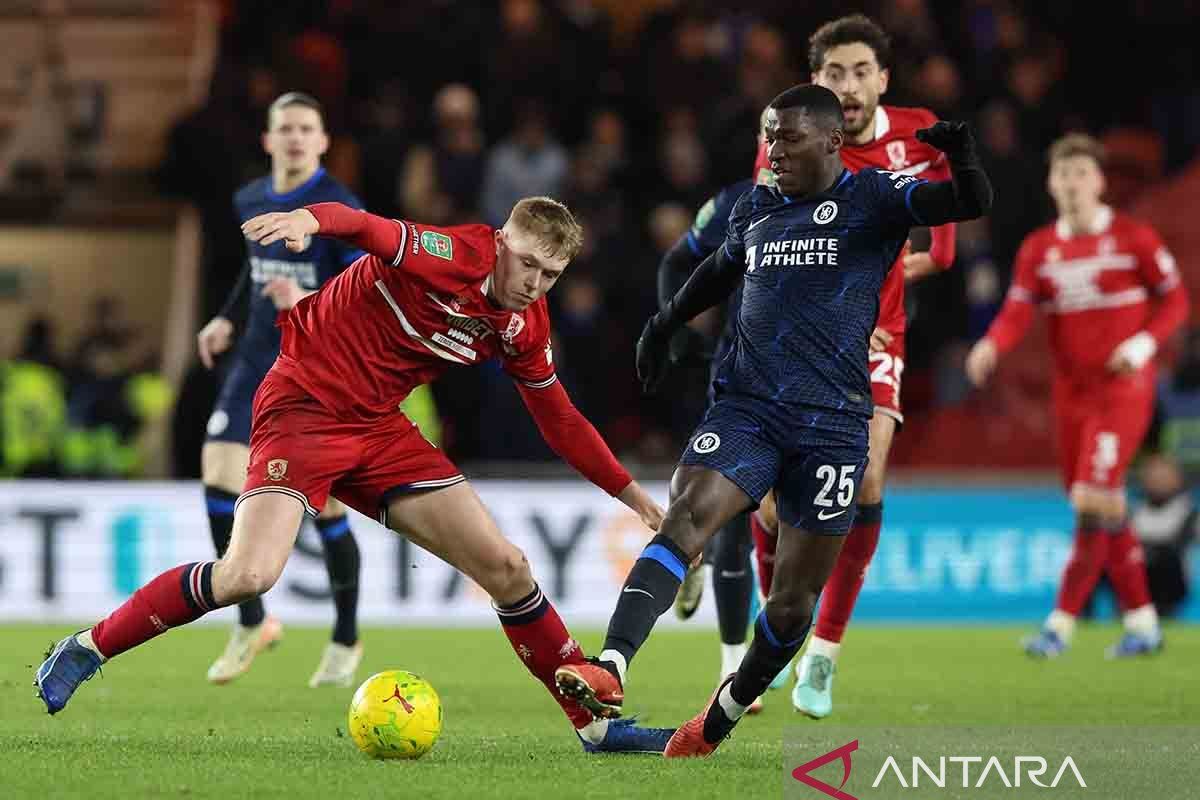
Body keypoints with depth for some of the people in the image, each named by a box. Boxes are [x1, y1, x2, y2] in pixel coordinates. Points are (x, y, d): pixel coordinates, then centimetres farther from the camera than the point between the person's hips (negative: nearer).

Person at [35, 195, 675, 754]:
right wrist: (310, 219, -57)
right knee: (248, 575, -25)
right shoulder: (451, 257, -18)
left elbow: (561, 422, 20)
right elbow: (367, 229, -35)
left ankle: (596, 723, 13)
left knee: (507, 568, 1)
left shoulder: (524, 327, 5)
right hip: (303, 407, -7)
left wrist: (631, 493, 20)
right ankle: (87, 649, -6)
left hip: (379, 429, 7)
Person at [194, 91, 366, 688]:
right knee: (218, 481, -11)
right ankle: (252, 622, 6)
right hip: (256, 364, 5)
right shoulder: (250, 201, 7)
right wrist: (226, 318, 17)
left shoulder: (339, 208, -12)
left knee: (326, 509, -2)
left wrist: (310, 303, -33)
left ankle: (346, 640, 21)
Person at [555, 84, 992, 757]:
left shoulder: (873, 198, 0)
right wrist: (667, 323, 42)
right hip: (746, 408, 2)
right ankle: (610, 668, -40)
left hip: (832, 424, -2)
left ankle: (719, 721, 23)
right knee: (686, 518, -25)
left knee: (795, 598, 2)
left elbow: (972, 203, -14)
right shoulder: (755, 210, 15)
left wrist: (962, 158, -35)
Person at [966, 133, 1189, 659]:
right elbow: (1017, 312, -3)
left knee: (1094, 500, -17)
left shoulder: (1134, 239, -3)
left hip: (1123, 387, -5)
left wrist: (1144, 342, -16)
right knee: (1105, 515, 8)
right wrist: (991, 345, -24)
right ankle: (1142, 622, 20)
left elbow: (1174, 300, 1)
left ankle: (1061, 622, -14)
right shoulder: (1039, 249, 7)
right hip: (1071, 392, 5)